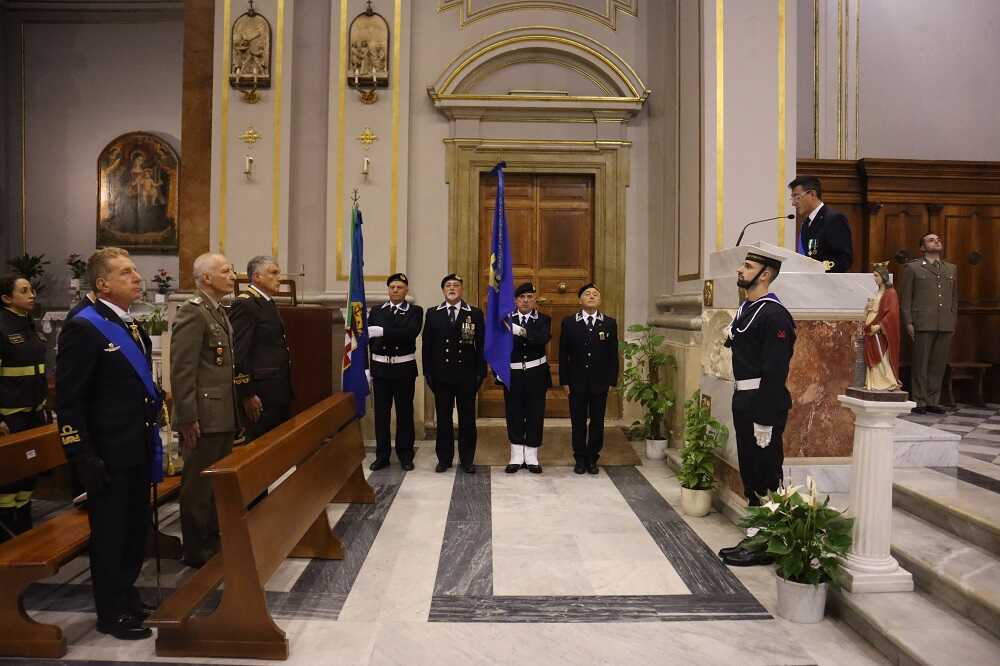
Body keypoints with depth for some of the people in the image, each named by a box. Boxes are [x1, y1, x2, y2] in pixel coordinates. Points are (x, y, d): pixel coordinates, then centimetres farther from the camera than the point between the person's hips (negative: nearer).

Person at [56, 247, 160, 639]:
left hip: (138, 449, 8)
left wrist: (152, 437, 14)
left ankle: (125, 595, 37)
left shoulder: (133, 326, 12)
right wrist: (84, 459, -20)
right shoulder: (83, 328, -15)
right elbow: (69, 401, -18)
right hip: (108, 455, -8)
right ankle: (111, 614, 23)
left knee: (136, 528, 19)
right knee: (110, 534, 7)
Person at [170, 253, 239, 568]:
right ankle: (197, 551, 16)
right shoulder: (192, 311, -14)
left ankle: (213, 542, 31)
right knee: (199, 486, 3)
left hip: (223, 415, 9)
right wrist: (188, 418, -20)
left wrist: (234, 410, 17)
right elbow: (181, 370, -19)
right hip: (203, 418, -9)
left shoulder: (219, 312, 15)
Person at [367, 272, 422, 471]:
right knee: (381, 412, 7)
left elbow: (411, 332, -19)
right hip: (380, 367, 2)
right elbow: (368, 338, 3)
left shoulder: (415, 311, 0)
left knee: (405, 412, 6)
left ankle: (405, 455, 18)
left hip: (404, 368, -2)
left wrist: (382, 332, -24)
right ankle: (382, 455, 18)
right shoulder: (376, 311, 7)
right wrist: (366, 368, -3)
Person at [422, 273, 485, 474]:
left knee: (467, 419, 5)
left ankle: (467, 459, 16)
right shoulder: (432, 314, 7)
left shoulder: (475, 314, 3)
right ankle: (444, 458, 19)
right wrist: (428, 372, 0)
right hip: (441, 375, 1)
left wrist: (480, 373, -4)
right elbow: (427, 345, 6)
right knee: (443, 418, 8)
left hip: (466, 375, -1)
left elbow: (481, 345, 1)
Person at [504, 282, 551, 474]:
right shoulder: (506, 319, 2)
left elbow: (544, 339, -20)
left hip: (536, 374, 0)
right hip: (513, 374, 0)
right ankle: (516, 457, 18)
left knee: (535, 415, 5)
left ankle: (531, 457, 17)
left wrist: (522, 331, -33)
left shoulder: (543, 320, 1)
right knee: (514, 414, 6)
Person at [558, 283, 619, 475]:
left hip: (600, 383, 1)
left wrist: (612, 381, -3)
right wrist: (564, 381, -4)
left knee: (597, 422, 8)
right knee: (578, 422, 7)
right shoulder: (569, 323, 0)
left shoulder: (610, 324, 2)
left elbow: (613, 355, 2)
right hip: (577, 382, 0)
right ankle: (580, 459, 19)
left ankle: (592, 459, 20)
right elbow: (563, 354, 0)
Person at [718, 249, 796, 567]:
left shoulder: (774, 314, -16)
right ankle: (755, 536, 29)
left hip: (764, 403, -9)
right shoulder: (744, 309, 13)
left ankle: (766, 545, 13)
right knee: (750, 472, 16)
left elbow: (775, 370, -21)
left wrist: (764, 420, -22)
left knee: (765, 475, 1)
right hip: (743, 400, 10)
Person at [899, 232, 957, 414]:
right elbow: (904, 297, 1)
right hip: (923, 324, -4)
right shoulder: (912, 268, 6)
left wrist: (953, 322, 12)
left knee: (939, 365, 5)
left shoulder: (951, 269, 19)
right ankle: (919, 402, 4)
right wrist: (908, 322, -6)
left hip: (946, 325, 4)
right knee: (920, 364, -2)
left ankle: (933, 401, 13)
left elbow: (954, 298, 20)